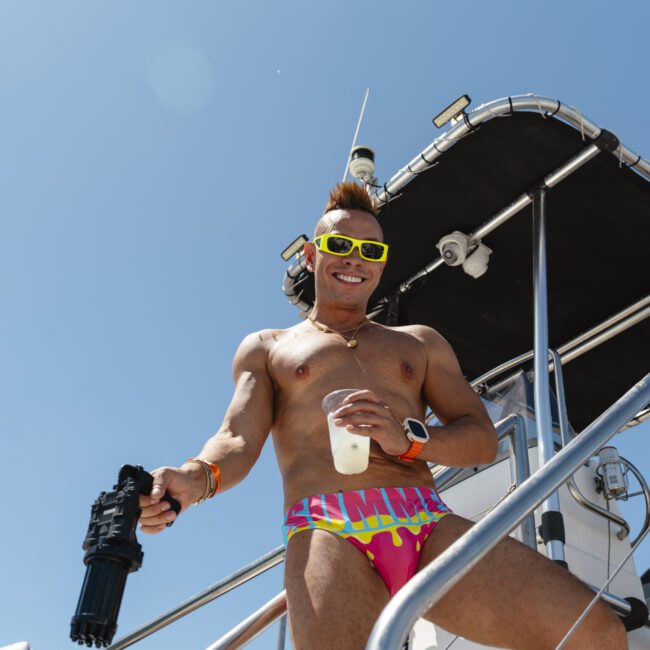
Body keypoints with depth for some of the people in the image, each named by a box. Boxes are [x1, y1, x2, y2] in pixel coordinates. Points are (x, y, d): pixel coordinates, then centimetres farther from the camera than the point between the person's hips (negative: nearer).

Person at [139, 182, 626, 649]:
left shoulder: (421, 342, 29)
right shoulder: (266, 348, 24)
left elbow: (483, 440, 17)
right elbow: (237, 442, 8)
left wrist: (408, 439, -5)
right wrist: (197, 477, -18)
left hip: (431, 525, 3)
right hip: (326, 530, -2)